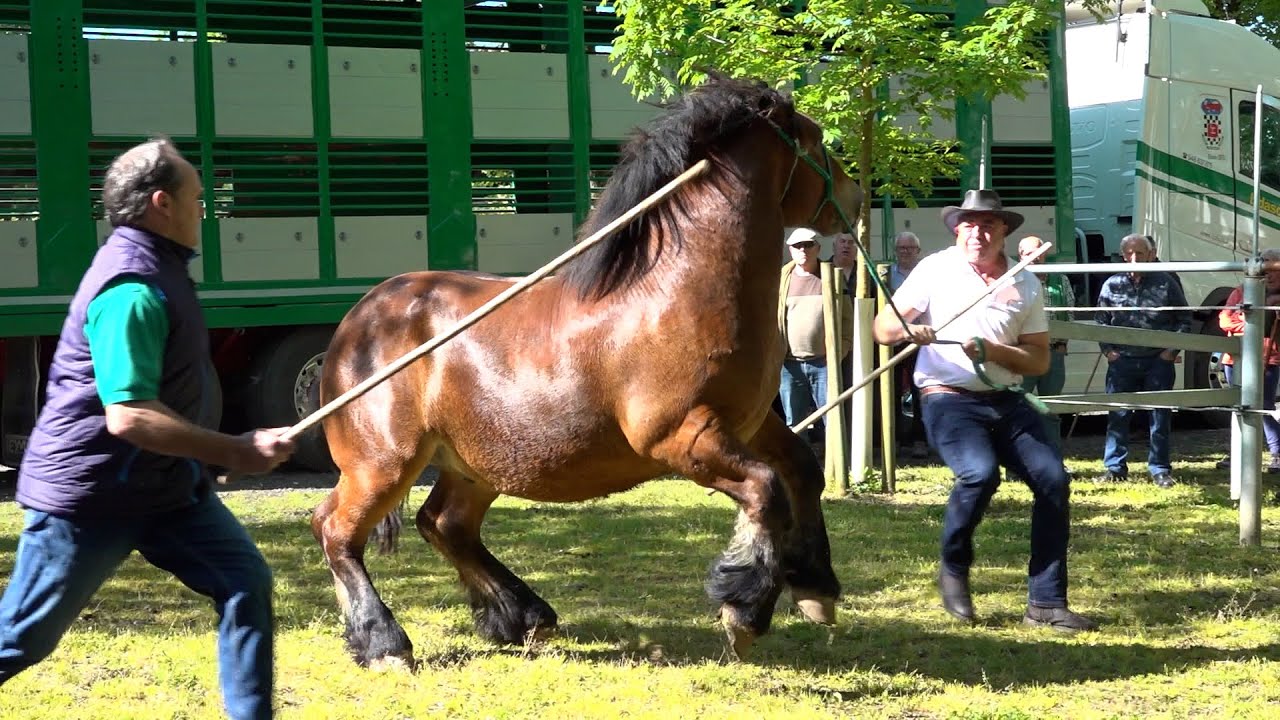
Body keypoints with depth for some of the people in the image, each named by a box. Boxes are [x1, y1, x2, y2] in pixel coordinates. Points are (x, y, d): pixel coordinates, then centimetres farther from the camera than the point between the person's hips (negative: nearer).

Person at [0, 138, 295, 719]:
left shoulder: (156, 269, 8)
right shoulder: (131, 291, -24)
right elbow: (129, 415, -32)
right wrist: (235, 452, -26)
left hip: (166, 485, 9)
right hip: (87, 494, -9)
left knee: (247, 582, -3)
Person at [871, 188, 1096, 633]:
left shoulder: (1025, 284, 7)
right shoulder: (935, 270, 0)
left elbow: (1040, 361, 7)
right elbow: (881, 328, -1)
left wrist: (994, 352, -12)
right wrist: (907, 330, -25)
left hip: (1006, 401, 4)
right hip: (949, 400, -4)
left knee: (1052, 479, -10)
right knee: (980, 471, -30)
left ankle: (1046, 603, -2)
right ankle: (953, 570, -4)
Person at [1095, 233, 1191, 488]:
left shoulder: (1165, 283, 2)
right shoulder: (1112, 285, 5)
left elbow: (1184, 319, 8)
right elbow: (1101, 321, 13)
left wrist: (1172, 349, -1)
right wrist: (1107, 350, 2)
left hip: (1158, 360, -1)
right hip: (1122, 360, 1)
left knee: (1160, 417, 2)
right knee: (1117, 415, 1)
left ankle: (1160, 469, 9)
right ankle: (1115, 468, 9)